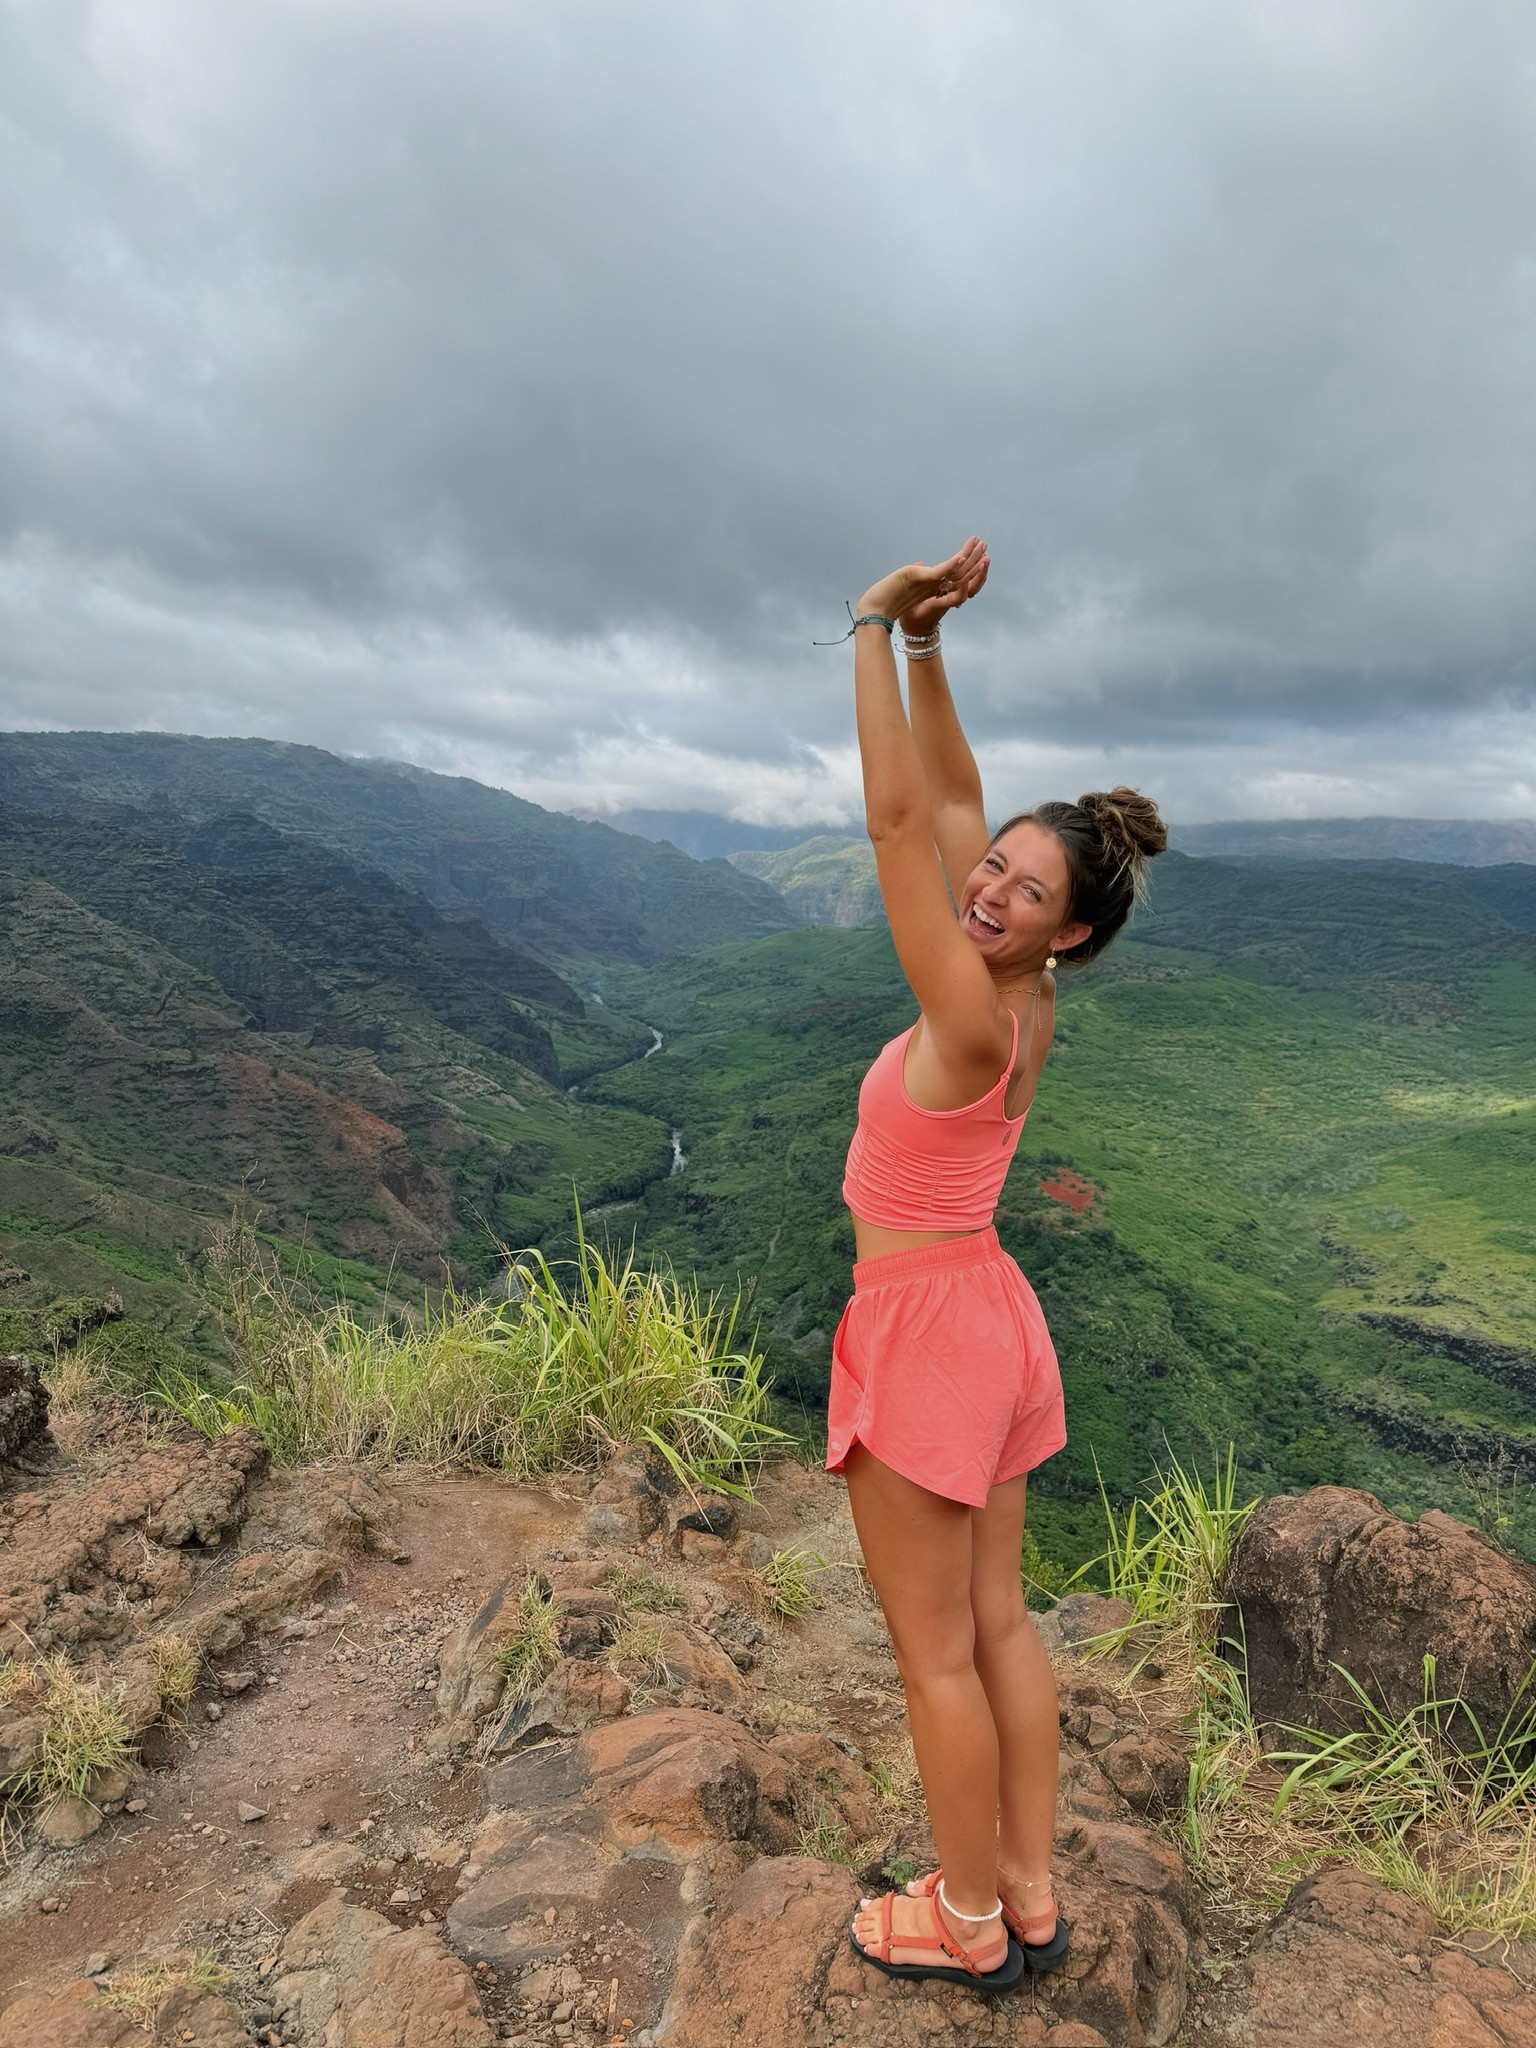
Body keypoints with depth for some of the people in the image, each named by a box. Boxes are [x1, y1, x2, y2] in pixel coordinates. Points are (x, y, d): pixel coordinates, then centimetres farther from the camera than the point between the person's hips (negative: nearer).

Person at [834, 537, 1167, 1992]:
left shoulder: (974, 1018, -23)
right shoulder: (1021, 1002, -1)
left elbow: (895, 813, -25)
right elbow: (945, 801, 4)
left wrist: (877, 630, -17)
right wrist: (925, 644, 0)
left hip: (923, 1328, -9)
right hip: (988, 1313, 9)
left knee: (934, 1648, 10)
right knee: (996, 1624, 19)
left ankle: (969, 1921, 31)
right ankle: (1031, 1900, 35)